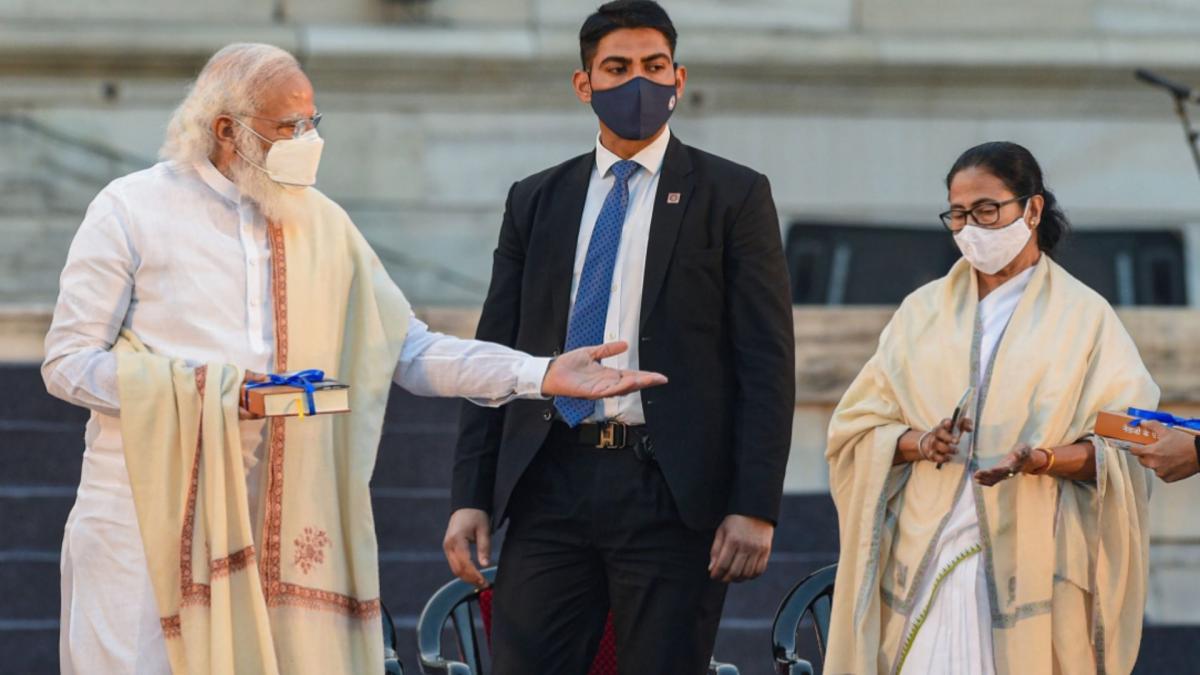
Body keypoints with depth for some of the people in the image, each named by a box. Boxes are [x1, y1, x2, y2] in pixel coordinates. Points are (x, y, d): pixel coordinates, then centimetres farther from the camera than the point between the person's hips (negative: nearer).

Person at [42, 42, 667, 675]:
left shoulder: (322, 226, 11)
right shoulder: (132, 211, -2)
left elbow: (410, 351, 10)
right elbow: (68, 362, -4)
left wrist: (543, 374, -2)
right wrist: (201, 387, -17)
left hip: (272, 517, 4)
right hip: (145, 514, -3)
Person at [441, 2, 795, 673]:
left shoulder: (733, 196, 4)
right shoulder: (535, 202, 14)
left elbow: (767, 364, -1)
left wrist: (755, 507, -10)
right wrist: (471, 495, 5)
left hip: (670, 491, -3)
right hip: (552, 485, 3)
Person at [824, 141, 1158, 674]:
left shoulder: (1084, 317, 5)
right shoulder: (923, 311, 14)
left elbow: (1119, 451, -1)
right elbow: (856, 428, 9)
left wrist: (1043, 459, -19)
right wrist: (918, 443, -11)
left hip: (1032, 564, -2)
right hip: (927, 558, 2)